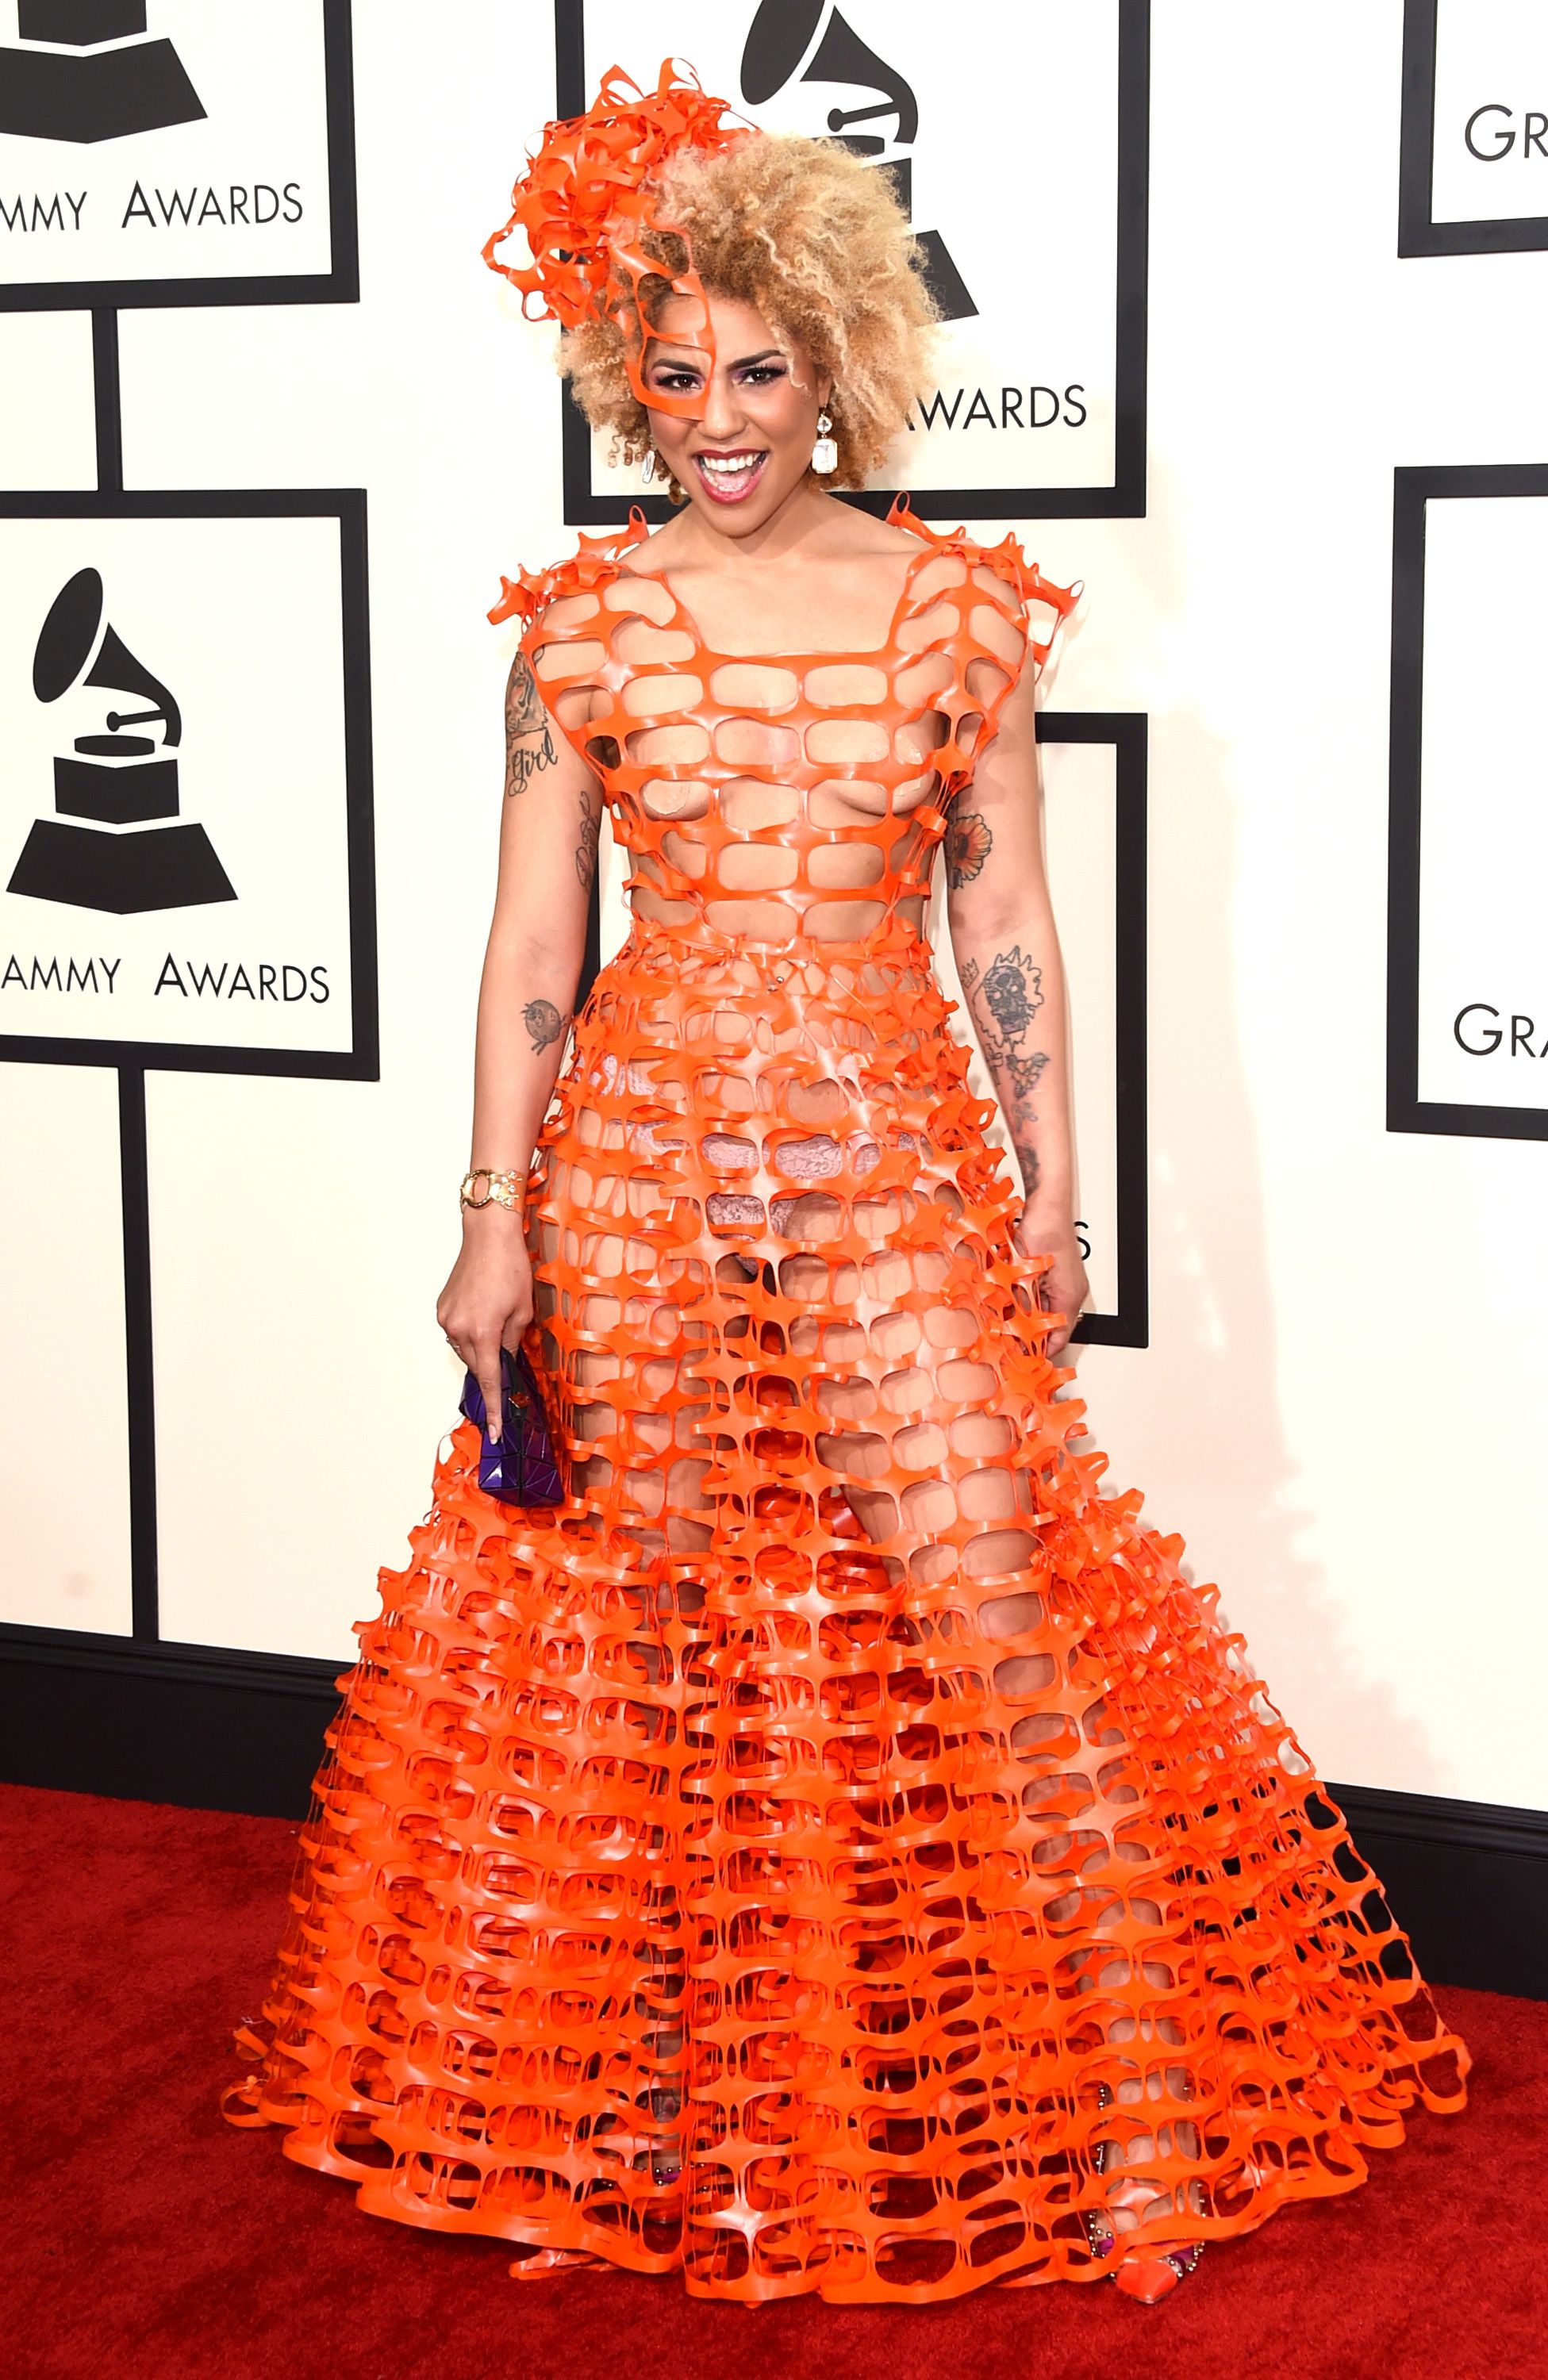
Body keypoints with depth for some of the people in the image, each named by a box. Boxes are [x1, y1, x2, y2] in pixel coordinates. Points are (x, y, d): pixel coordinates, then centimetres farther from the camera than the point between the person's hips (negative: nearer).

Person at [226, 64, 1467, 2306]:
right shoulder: (584, 618, 3)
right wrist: (495, 1217, -3)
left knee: (1002, 1614, -5)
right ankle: (653, 2078, 24)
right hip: (636, 1150, 1)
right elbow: (529, 934, 3)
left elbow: (1008, 919, 6)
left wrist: (1051, 1184, 3)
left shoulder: (959, 607, 2)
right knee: (633, 1619, 8)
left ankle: (1139, 2090, 6)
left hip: (891, 1151, -1)